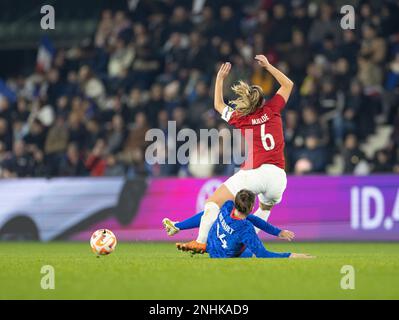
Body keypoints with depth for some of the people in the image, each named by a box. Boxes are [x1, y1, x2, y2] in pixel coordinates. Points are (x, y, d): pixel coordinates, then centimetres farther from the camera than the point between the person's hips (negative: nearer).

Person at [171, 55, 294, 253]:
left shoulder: (241, 119, 10)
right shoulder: (271, 110, 11)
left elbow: (218, 105, 31)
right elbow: (288, 85, 27)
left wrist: (220, 78, 35)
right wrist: (268, 66, 30)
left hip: (253, 172, -3)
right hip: (278, 176, 3)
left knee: (214, 201, 1)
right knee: (266, 207, 32)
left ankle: (201, 241, -13)